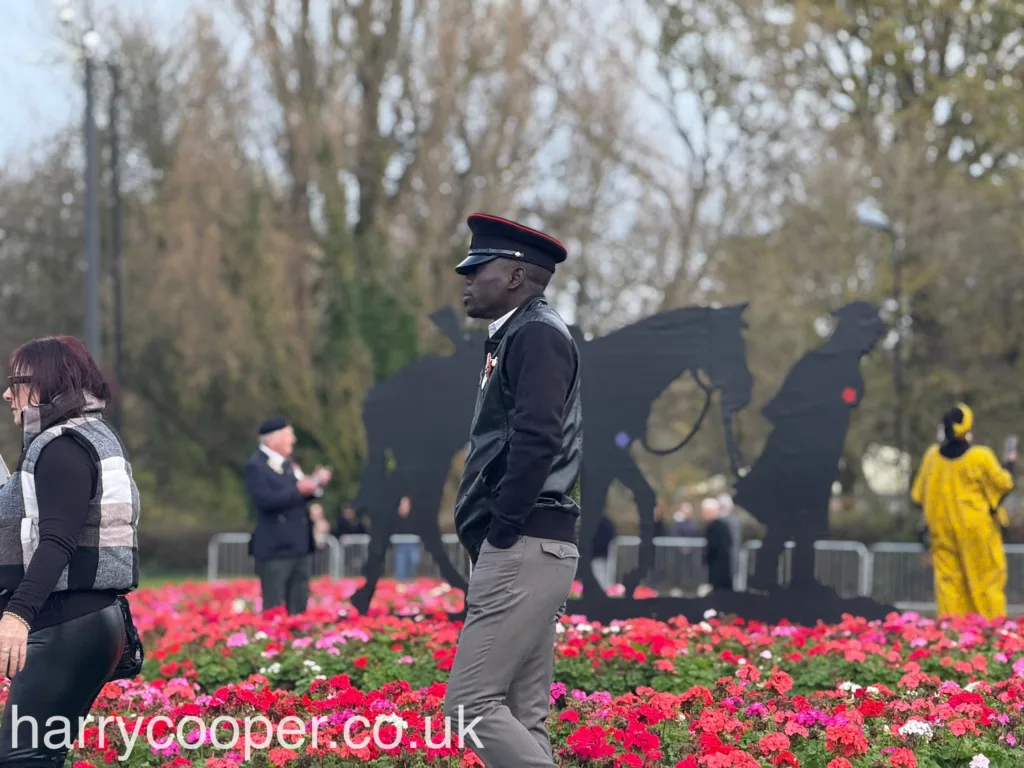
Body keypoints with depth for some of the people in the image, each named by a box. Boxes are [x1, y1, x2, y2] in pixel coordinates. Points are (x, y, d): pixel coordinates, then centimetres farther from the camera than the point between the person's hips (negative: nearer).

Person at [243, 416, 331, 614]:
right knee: (274, 611, -4)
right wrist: (298, 490, -21)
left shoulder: (288, 464, 15)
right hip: (275, 547, -8)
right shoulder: (256, 466, -10)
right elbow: (266, 500, -22)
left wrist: (315, 485, 0)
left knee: (299, 608, 10)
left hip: (300, 545, 8)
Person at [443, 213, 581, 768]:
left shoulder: (537, 334, -9)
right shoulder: (517, 337, 21)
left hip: (523, 550, -10)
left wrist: (498, 536, -17)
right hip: (527, 550, 10)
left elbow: (537, 441, -21)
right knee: (521, 717, 7)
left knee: (470, 704, -11)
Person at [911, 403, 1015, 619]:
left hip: (941, 528, 4)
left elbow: (918, 495, 8)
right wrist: (1008, 466, 15)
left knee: (948, 578, 6)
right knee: (987, 577, 4)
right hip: (976, 529, -4)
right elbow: (1003, 484, -4)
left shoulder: (932, 456, 0)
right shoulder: (981, 457, -14)